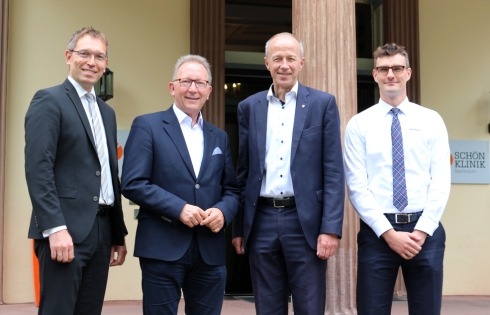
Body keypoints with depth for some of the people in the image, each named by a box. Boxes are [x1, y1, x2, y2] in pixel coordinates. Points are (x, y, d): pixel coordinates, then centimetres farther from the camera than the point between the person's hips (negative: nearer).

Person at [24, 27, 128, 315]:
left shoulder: (107, 112, 20)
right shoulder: (49, 100, -4)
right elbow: (38, 169, -14)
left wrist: (119, 234, 17)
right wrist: (55, 228, -21)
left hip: (101, 230, 7)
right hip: (65, 229, -7)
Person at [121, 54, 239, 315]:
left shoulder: (219, 137, 16)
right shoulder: (147, 126, 0)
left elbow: (231, 189, 15)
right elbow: (132, 183, -9)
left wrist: (223, 211, -7)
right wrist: (178, 208, -17)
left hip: (210, 251, 5)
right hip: (162, 248, -4)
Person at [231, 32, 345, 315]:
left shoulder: (323, 103, 1)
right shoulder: (249, 107, 9)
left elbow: (333, 171, -3)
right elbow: (244, 172, 11)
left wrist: (331, 228, -10)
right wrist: (238, 227, 8)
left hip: (306, 221, -2)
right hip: (262, 222, 3)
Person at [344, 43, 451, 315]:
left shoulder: (431, 120, 7)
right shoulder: (358, 124, 3)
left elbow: (441, 181, 0)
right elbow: (357, 186, -4)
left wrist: (421, 231, -10)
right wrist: (388, 232, -12)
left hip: (425, 231, 1)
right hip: (377, 232, -1)